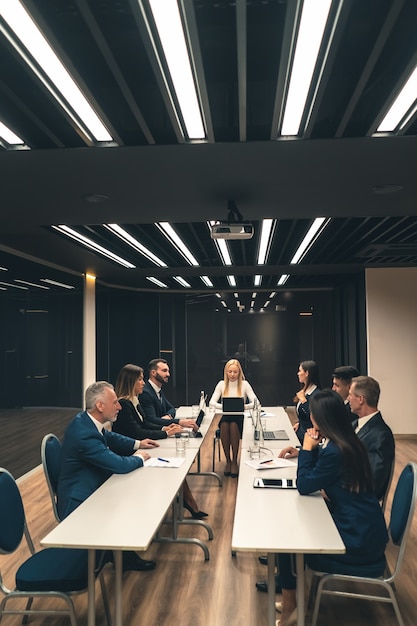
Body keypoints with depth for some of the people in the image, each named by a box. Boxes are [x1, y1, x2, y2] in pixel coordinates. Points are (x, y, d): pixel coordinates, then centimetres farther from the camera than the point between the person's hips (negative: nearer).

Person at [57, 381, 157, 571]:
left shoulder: (86, 420, -4)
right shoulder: (84, 433, -33)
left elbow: (110, 437, 16)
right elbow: (120, 464, -31)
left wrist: (137, 444, 6)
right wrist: (139, 458, -11)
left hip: (89, 487, 9)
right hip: (78, 502, -9)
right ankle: (126, 557, 18)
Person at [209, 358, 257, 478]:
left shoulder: (244, 384, 1)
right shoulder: (222, 384, 5)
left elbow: (255, 402, -8)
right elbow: (211, 402, -4)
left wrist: (244, 406, -28)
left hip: (240, 418, -1)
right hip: (225, 417, 1)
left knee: (233, 426, -34)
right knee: (224, 426, -33)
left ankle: (234, 461, -18)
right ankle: (228, 460, -15)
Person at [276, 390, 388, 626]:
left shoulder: (336, 451, -26)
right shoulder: (346, 442, 3)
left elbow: (304, 486, -16)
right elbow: (316, 476, 13)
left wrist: (307, 449, -9)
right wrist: (306, 452, 0)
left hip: (359, 539, -9)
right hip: (361, 526, 9)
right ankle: (293, 601, 27)